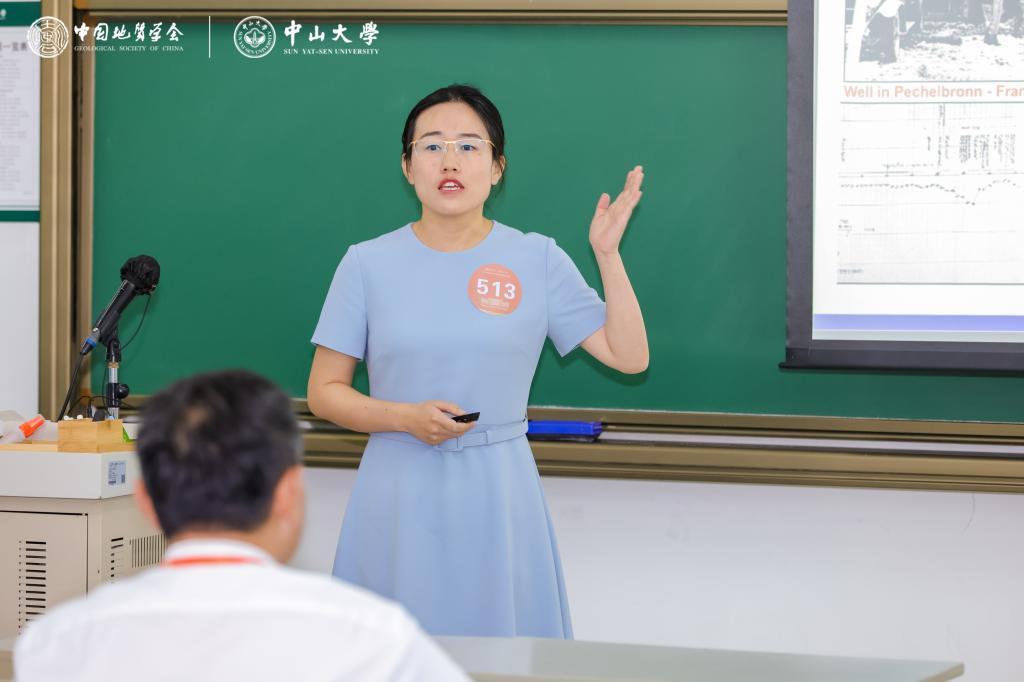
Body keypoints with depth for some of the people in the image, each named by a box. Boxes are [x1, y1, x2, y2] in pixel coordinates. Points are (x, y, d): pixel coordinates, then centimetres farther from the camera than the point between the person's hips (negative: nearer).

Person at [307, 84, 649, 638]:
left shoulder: (537, 259, 2)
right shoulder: (368, 264, 1)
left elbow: (628, 356, -2)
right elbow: (324, 393, 2)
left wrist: (607, 254, -10)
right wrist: (407, 418, -14)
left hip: (497, 492, 0)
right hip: (399, 491, 0)